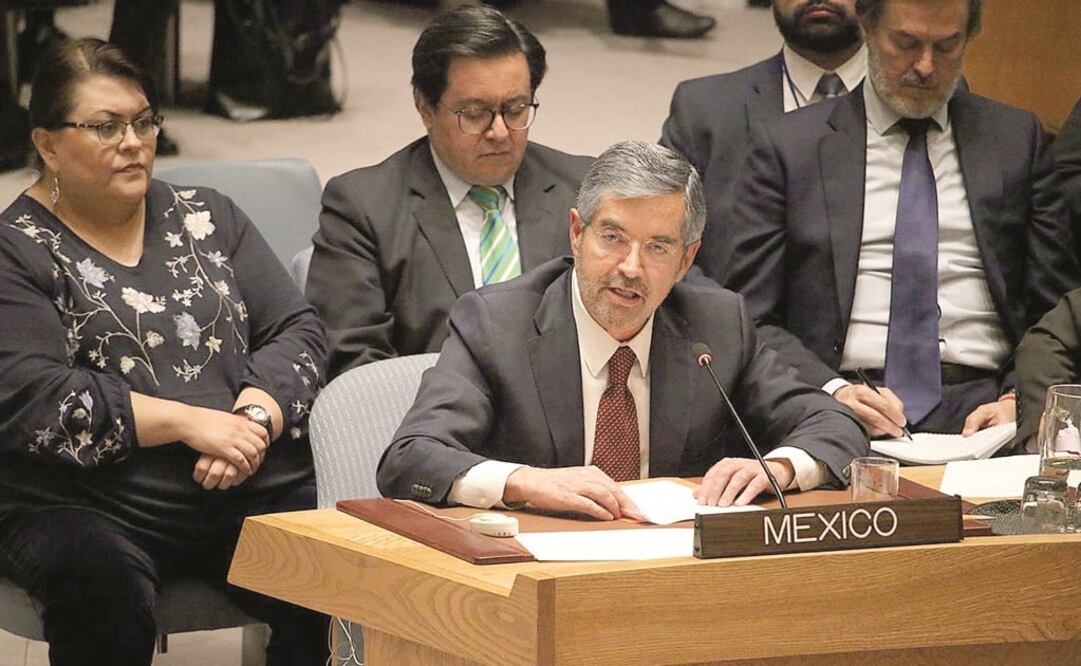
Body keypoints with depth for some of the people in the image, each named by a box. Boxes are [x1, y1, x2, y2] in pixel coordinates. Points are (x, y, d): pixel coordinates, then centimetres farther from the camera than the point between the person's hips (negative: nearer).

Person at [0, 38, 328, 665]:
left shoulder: (207, 217, 18)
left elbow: (298, 331, 12)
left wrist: (255, 417, -10)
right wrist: (190, 421, -15)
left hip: (254, 485, 4)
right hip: (87, 506, -3)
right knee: (104, 584, -37)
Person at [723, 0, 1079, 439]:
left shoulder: (1018, 139, 15)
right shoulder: (787, 146, 9)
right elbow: (750, 318, 3)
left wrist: (1019, 400, -8)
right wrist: (830, 391, -15)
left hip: (978, 408, 1)